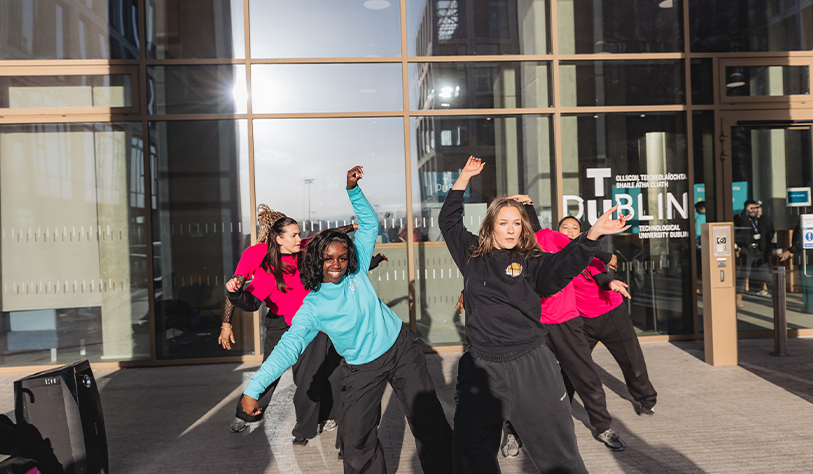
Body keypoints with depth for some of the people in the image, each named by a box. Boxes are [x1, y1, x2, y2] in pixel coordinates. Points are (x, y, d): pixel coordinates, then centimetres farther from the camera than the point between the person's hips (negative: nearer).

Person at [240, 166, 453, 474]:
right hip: (361, 368, 0)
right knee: (355, 440, -2)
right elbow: (289, 346, -17)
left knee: (429, 421, 3)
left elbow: (370, 224, -3)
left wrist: (353, 190, -16)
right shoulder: (312, 307, -10)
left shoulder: (357, 272, -5)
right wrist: (254, 388, -25)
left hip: (401, 349, 1)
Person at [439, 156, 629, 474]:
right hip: (482, 368, 2)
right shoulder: (473, 255, 7)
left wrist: (593, 234, -36)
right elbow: (448, 220, 16)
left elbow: (564, 265, -21)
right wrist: (464, 178, 13)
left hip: (531, 367, -2)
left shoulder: (531, 261, -1)